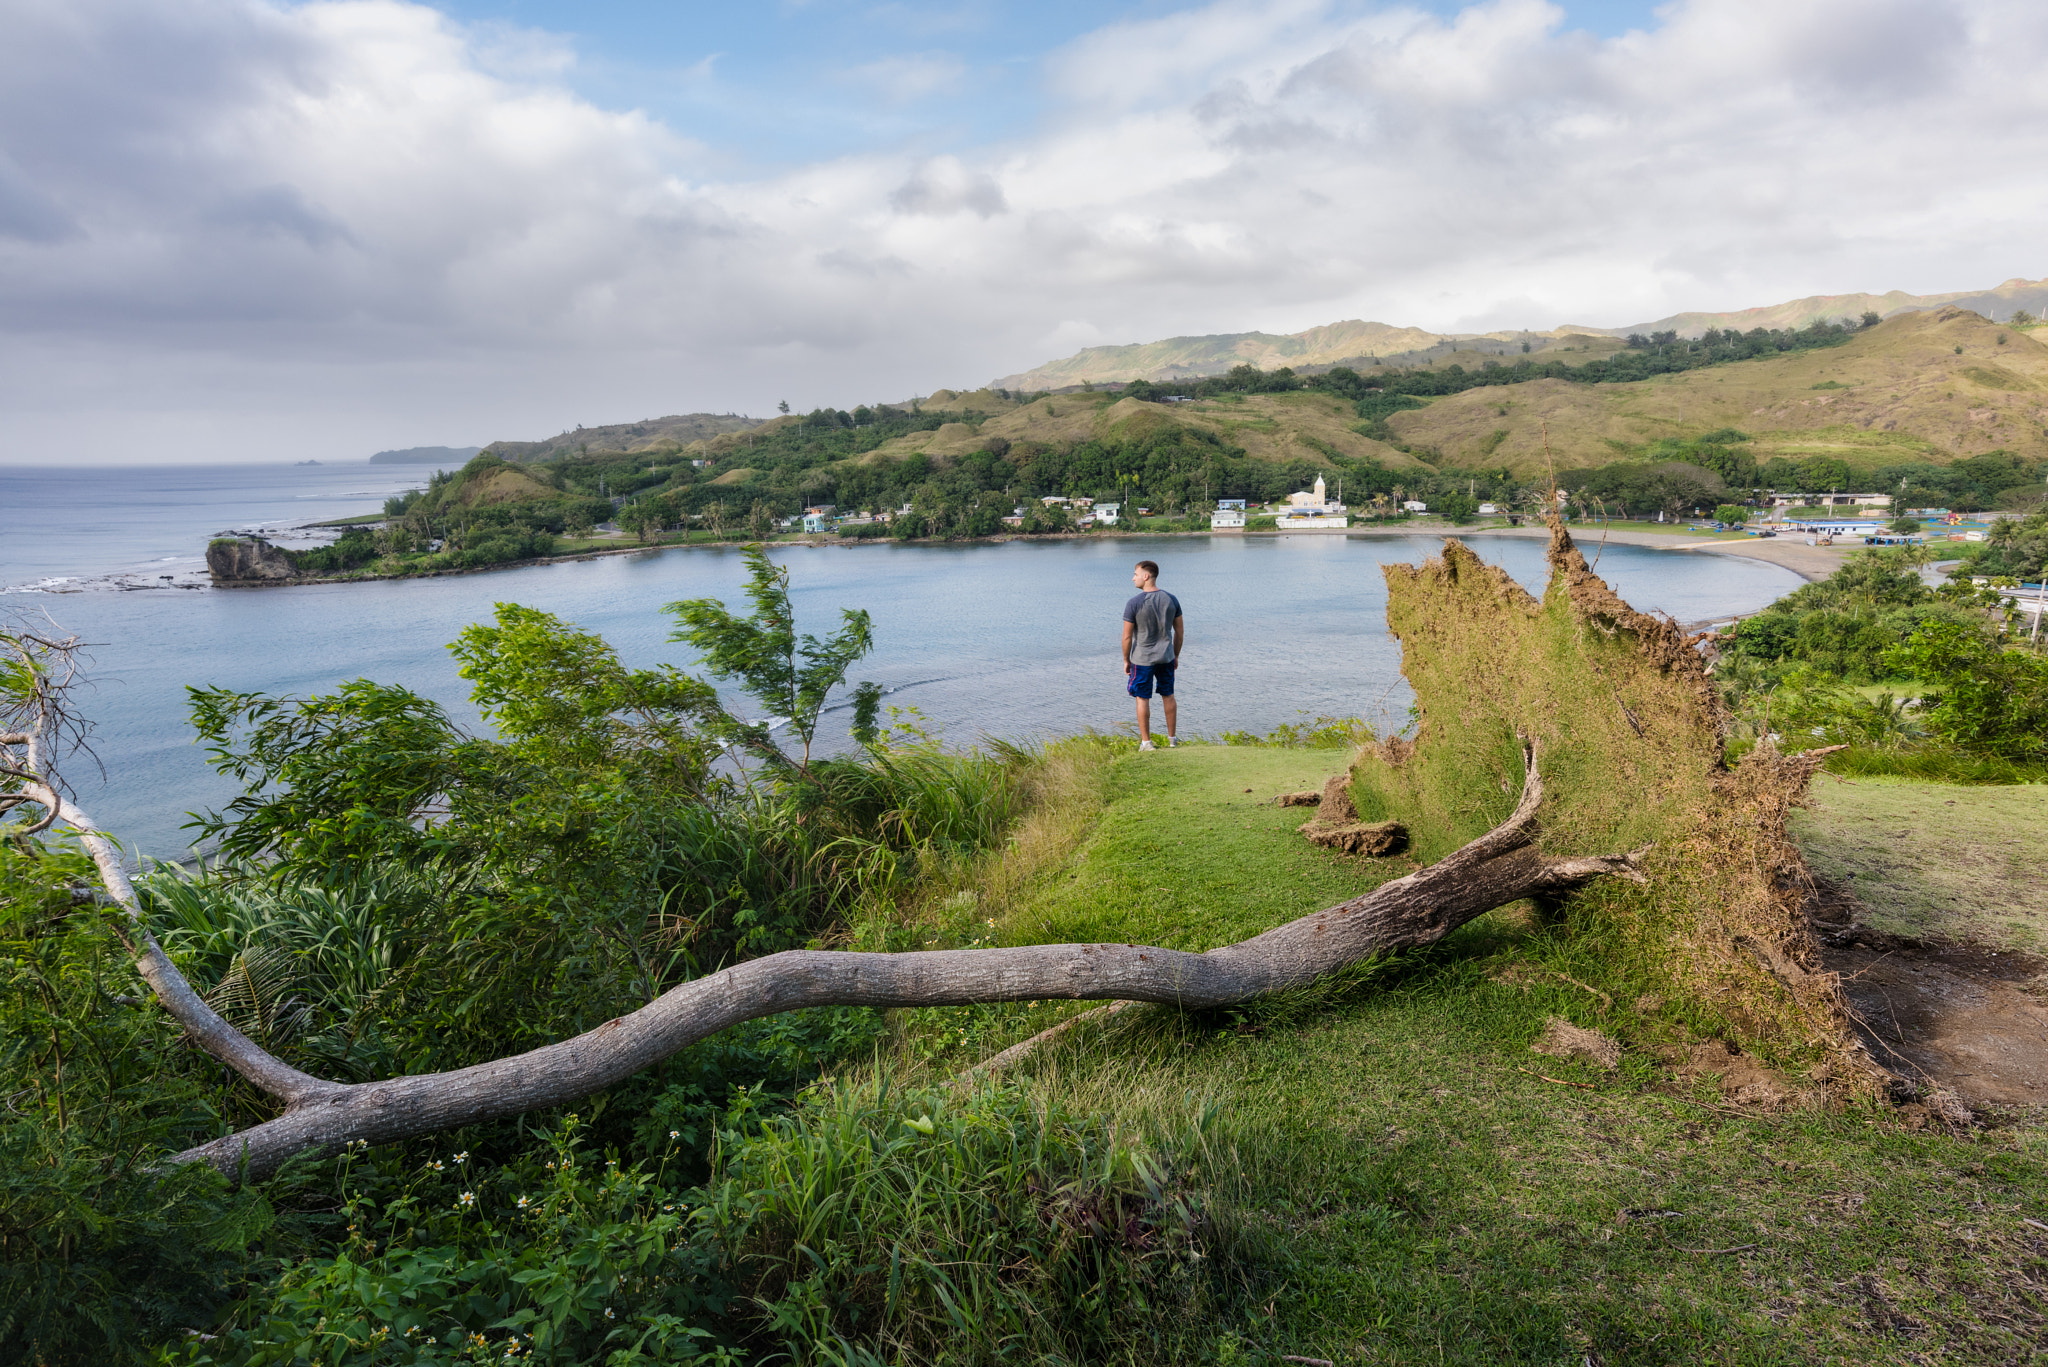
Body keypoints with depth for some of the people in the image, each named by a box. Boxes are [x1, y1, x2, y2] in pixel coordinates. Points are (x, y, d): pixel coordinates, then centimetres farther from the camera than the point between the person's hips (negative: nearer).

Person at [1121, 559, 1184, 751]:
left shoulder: (1134, 603, -16)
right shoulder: (1171, 599, -1)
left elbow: (1127, 636, -13)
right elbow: (1180, 631, 5)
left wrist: (1126, 660, -1)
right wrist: (1175, 656, 16)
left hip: (1142, 659, -4)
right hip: (1166, 657, 4)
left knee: (1142, 699, 6)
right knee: (1168, 696, 17)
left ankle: (1146, 742, 10)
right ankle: (1172, 738, 26)